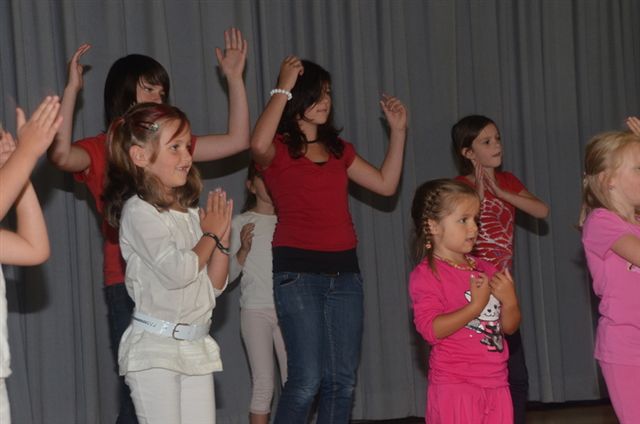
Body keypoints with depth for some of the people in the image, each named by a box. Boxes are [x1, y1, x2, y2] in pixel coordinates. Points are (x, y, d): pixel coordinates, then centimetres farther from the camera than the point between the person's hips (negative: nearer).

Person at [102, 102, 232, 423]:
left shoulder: (190, 213, 11)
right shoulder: (139, 211, -10)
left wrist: (222, 238, -1)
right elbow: (178, 270, -21)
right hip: (155, 347, -6)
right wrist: (210, 235, -4)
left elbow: (214, 285, 13)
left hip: (196, 346, 7)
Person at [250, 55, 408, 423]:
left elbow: (386, 184, 15)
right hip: (298, 271, -6)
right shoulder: (277, 149, -3)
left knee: (342, 381, 6)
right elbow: (258, 145, -27)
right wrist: (283, 88, -20)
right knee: (306, 381, -12)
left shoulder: (339, 149, 16)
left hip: (344, 271, 6)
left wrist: (398, 131, 11)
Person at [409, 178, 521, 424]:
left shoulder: (486, 271, 12)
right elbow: (431, 329, -19)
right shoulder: (427, 275, -7)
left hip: (495, 384, 7)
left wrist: (509, 300, -5)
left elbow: (510, 327, 15)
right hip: (455, 387, -7)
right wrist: (476, 306, -21)